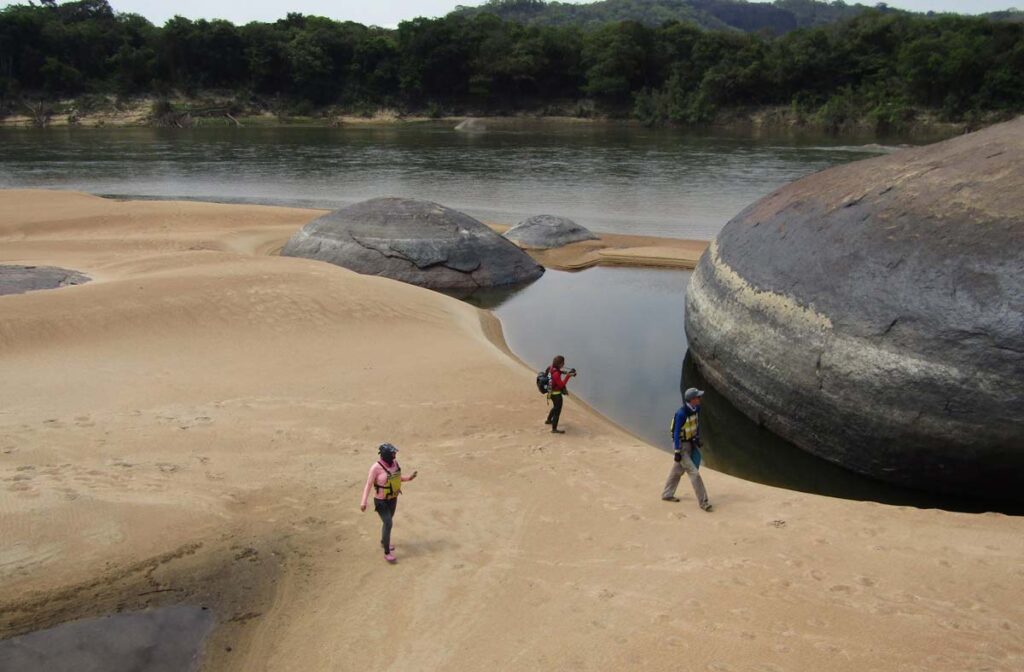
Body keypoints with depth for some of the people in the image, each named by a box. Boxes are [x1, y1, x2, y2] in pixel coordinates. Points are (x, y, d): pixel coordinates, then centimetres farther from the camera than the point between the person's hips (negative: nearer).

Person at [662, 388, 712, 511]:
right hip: (681, 445, -8)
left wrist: (697, 439, 17)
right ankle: (703, 501, 0)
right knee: (694, 472, -8)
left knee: (677, 470, 19)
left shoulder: (696, 408, -5)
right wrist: (677, 452, -22)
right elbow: (676, 433, -24)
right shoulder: (681, 413, -29)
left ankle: (667, 494, 34)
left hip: (691, 442, 8)